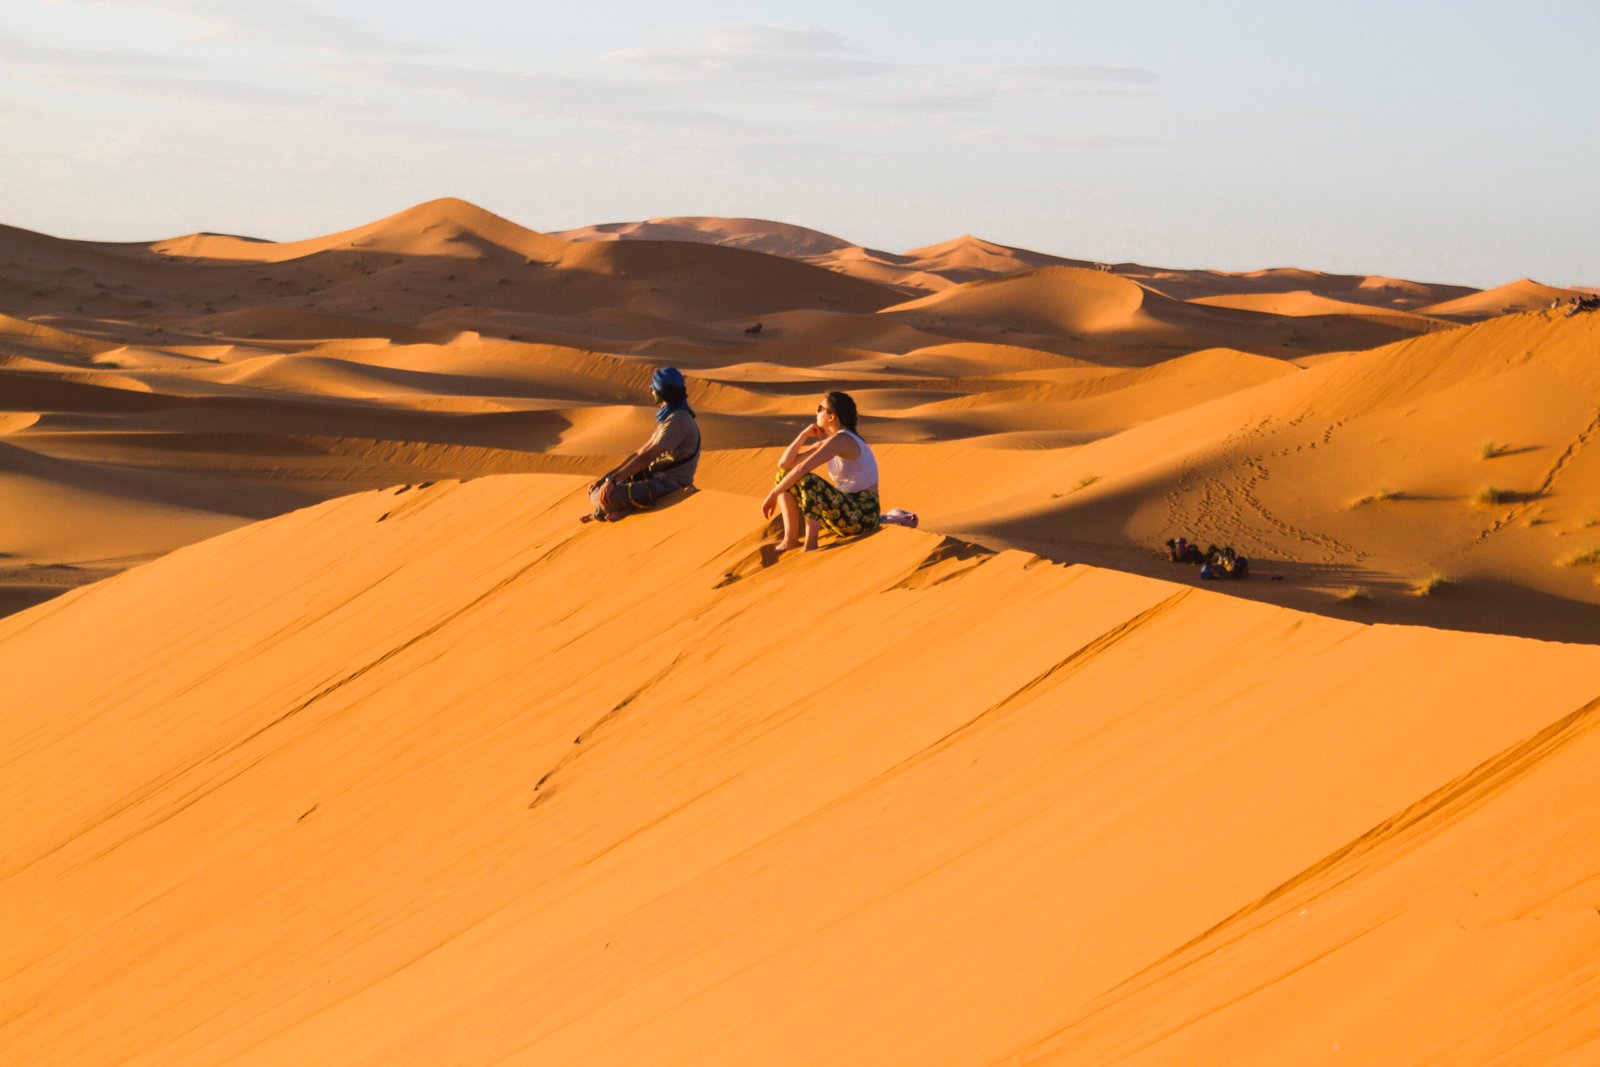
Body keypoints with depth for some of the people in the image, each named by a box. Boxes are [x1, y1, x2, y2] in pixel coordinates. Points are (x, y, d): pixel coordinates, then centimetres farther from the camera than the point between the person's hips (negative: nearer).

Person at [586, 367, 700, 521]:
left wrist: (613, 480, -24)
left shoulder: (678, 421, -18)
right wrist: (605, 477, 7)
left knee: (608, 497, -25)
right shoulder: (668, 418, 16)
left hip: (671, 486, -10)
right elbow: (640, 453, 15)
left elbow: (646, 457, -23)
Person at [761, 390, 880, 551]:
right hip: (845, 511, 9)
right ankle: (790, 539, -7)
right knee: (786, 477, 5)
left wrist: (773, 495, -21)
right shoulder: (826, 442, 11)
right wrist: (804, 435, 2)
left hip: (863, 516, -9)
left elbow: (802, 469, -26)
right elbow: (784, 464, 10)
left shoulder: (841, 440, -17)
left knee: (808, 480, -32)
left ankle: (810, 546, -29)